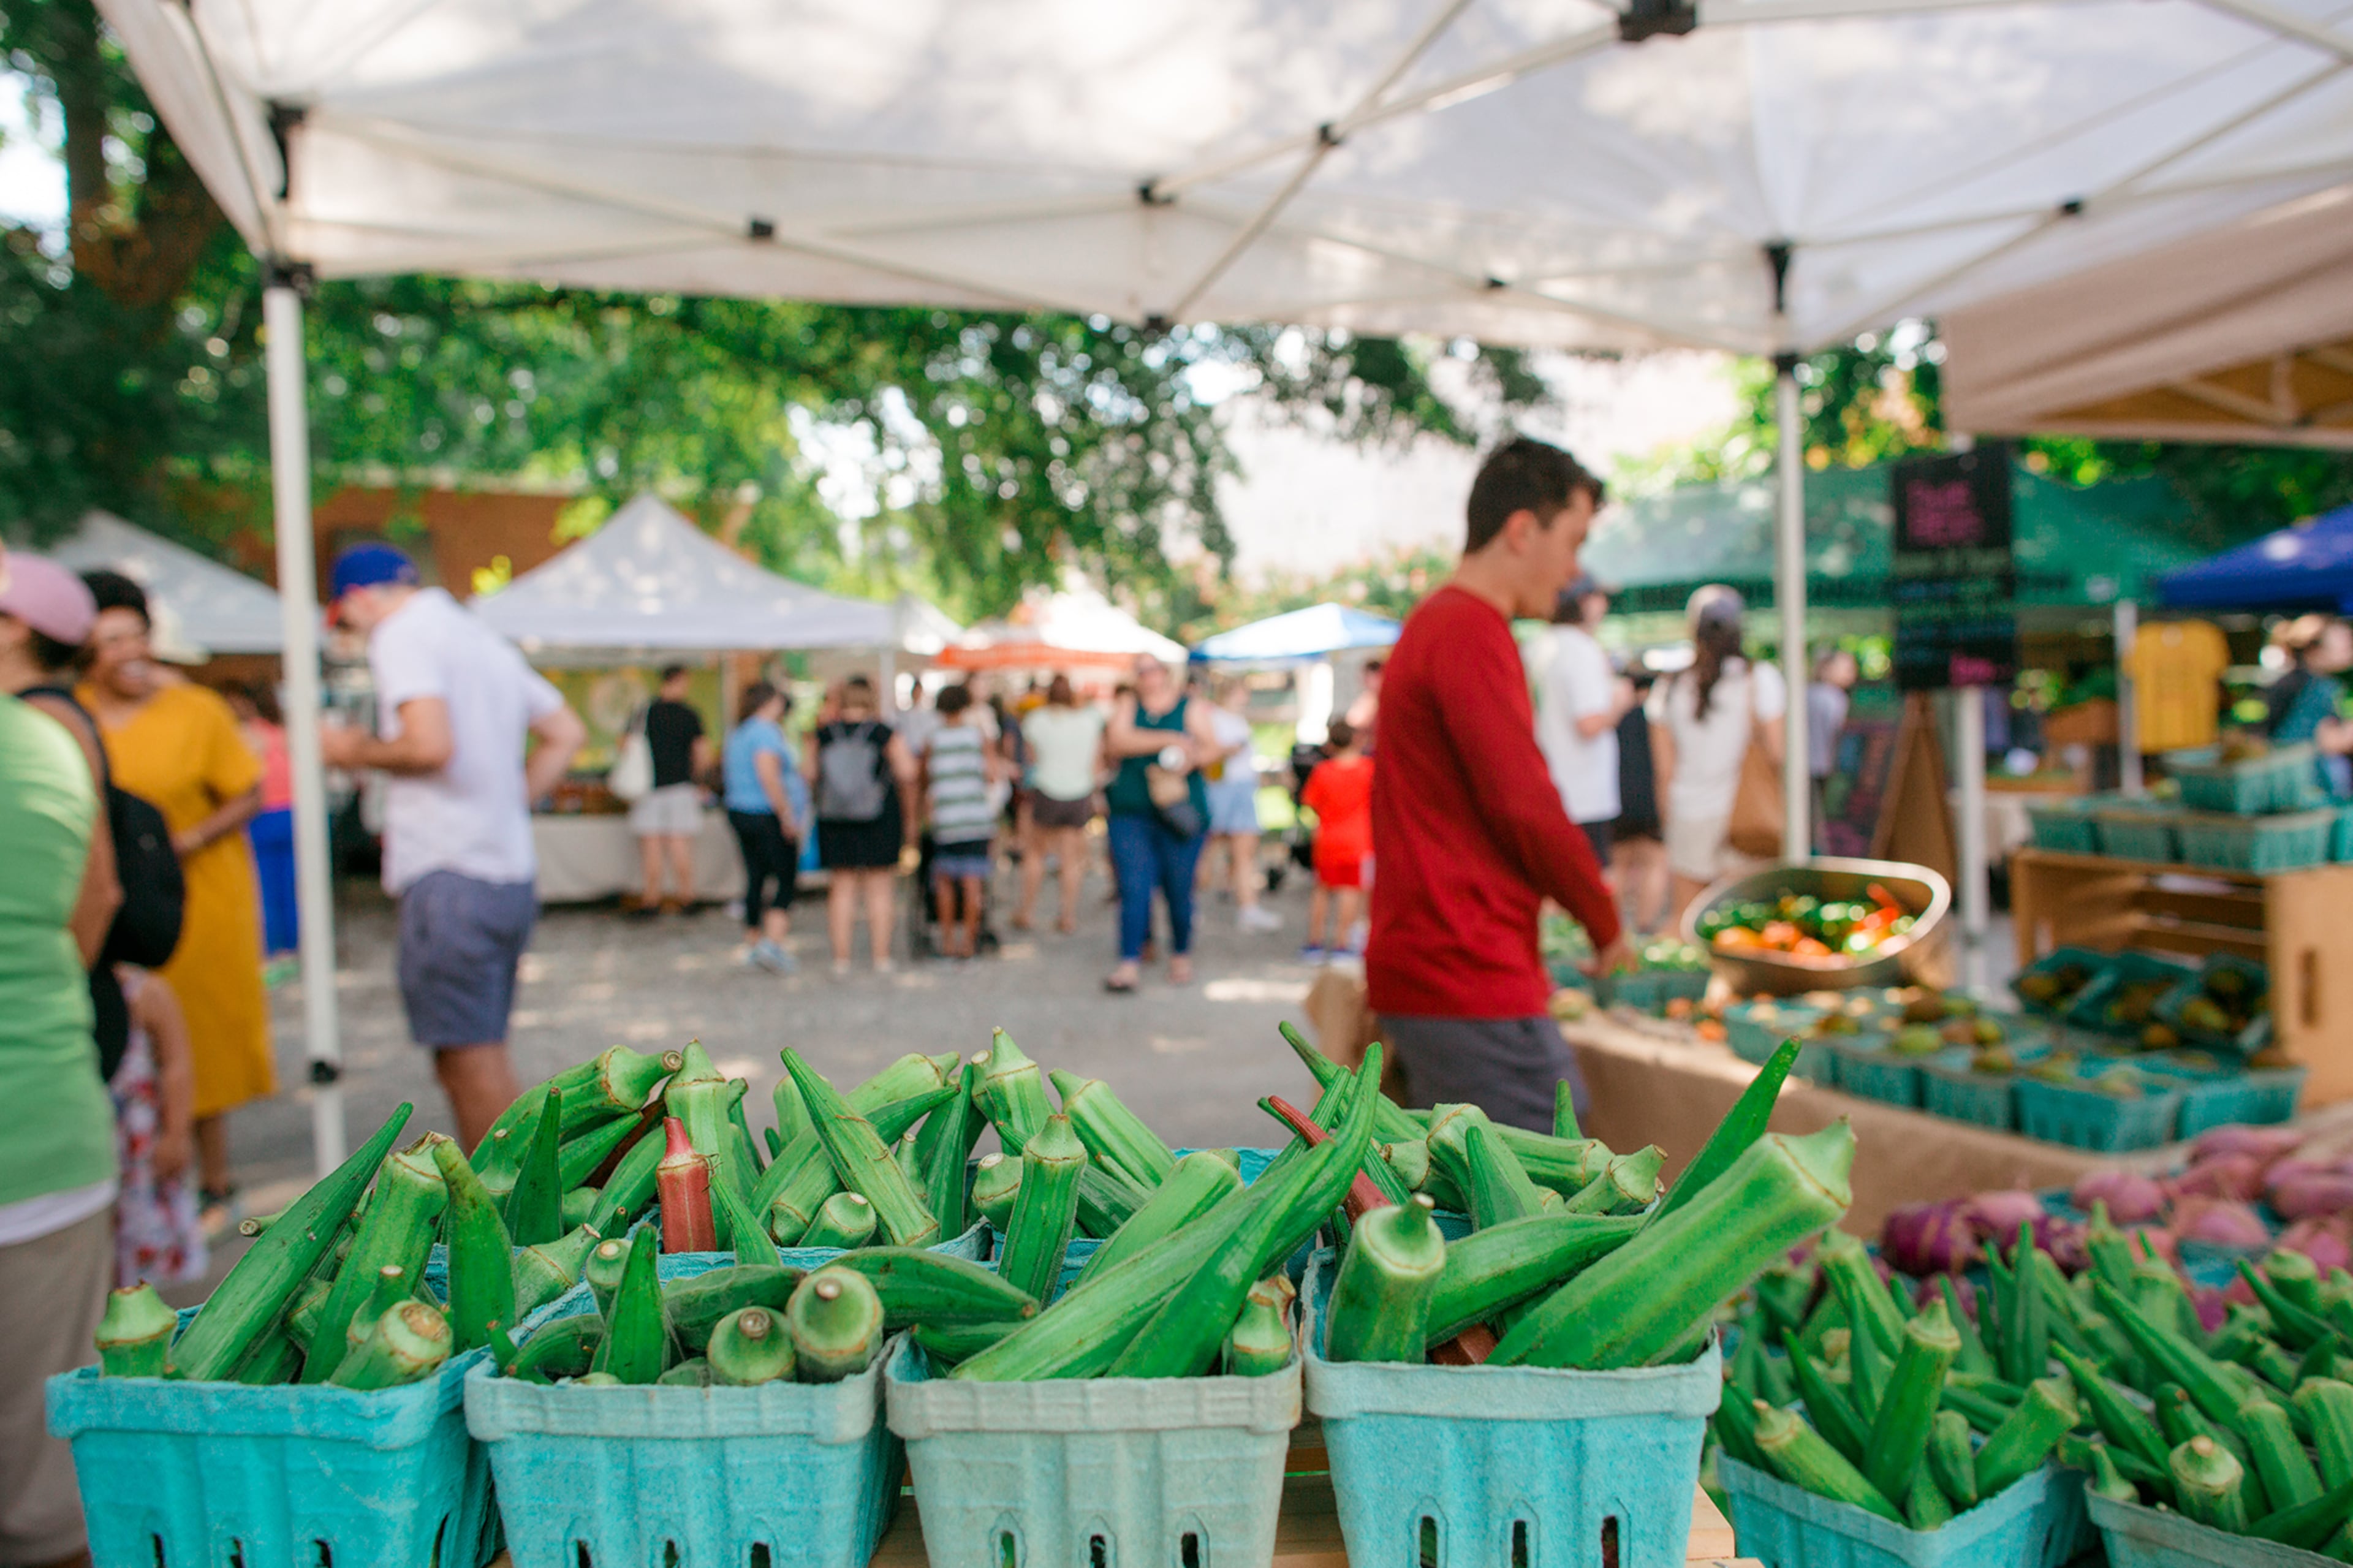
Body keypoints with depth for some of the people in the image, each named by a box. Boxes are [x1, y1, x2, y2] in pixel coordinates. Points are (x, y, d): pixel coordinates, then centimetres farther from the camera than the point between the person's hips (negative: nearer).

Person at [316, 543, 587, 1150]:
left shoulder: (401, 636, -7)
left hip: (450, 876, -9)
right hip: (511, 875, 9)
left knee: (467, 1056, -3)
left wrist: (356, 750, -3)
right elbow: (567, 734, 21)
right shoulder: (486, 639, 20)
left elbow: (430, 745, -21)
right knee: (481, 1054, 17)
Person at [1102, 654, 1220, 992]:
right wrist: (1168, 740, -14)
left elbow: (1211, 746, -3)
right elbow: (1116, 741, -7)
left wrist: (1190, 759, -25)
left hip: (1179, 811, -1)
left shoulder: (1192, 707, 9)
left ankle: (1181, 956, 23)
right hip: (1131, 812, 1)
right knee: (1133, 887, -7)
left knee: (1179, 888, 3)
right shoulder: (1128, 707, 11)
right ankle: (1130, 962, -8)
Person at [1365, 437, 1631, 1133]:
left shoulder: (1430, 626, 18)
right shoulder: (1473, 632, -14)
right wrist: (1606, 924, -2)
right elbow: (1524, 806, -18)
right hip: (1470, 986, -10)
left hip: (1423, 968, 10)